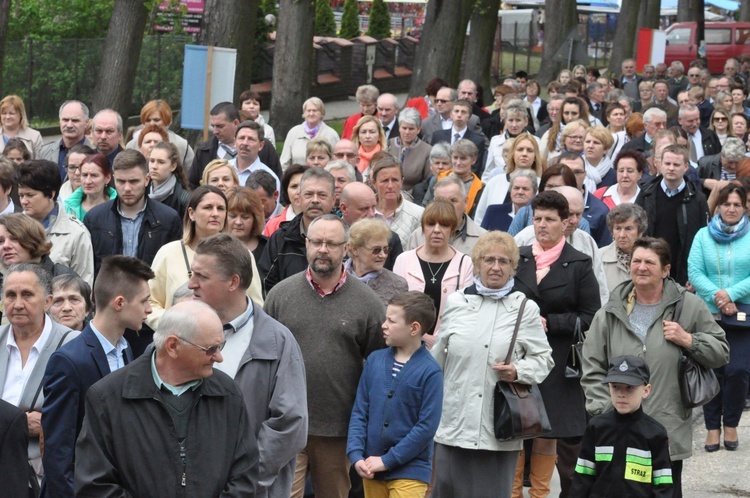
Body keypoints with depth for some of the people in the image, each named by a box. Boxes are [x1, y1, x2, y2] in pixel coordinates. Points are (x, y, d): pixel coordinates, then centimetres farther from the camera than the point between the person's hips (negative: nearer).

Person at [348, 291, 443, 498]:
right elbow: (359, 412, 6)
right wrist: (356, 455, -6)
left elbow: (427, 426, -13)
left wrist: (387, 461, -13)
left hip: (409, 472, -5)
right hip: (371, 468, 5)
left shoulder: (430, 371, -11)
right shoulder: (374, 360, 4)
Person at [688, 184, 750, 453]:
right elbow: (694, 272, -3)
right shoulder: (703, 236, 5)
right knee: (712, 371, 3)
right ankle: (712, 427, 15)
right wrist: (718, 297, -15)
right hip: (708, 314, 1)